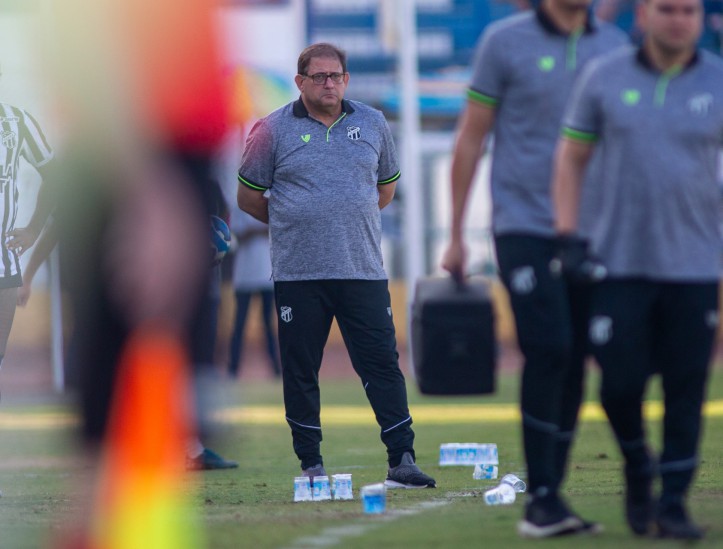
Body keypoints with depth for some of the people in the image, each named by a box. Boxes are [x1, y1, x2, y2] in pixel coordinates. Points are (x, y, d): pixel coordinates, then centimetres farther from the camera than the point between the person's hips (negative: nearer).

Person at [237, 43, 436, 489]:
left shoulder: (372, 124, 10)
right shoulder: (273, 130, 2)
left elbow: (386, 187, 22)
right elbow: (249, 196, 8)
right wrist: (295, 222, 10)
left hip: (363, 269, 1)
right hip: (298, 273, -1)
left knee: (383, 364, -4)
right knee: (300, 371, 2)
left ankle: (402, 460, -5)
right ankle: (311, 465, 12)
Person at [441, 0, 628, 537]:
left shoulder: (614, 45, 11)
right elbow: (471, 140, 3)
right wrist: (456, 237, 2)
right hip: (525, 226, -4)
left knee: (573, 366, 3)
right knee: (548, 352, -15)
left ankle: (550, 499, 11)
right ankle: (542, 497, -9)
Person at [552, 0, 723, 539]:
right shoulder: (605, 79, 3)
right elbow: (572, 157, 8)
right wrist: (567, 237, 0)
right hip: (620, 263, 0)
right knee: (620, 382, -2)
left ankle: (673, 502, 8)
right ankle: (638, 469, 25)